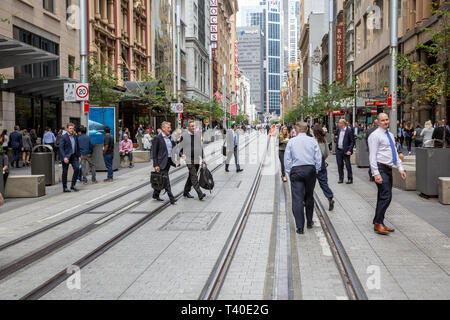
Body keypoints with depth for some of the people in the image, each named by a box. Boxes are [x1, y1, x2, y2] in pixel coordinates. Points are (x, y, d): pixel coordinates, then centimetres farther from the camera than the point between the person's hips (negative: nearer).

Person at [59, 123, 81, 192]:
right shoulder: (63, 137, -8)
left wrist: (79, 156, 11)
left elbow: (77, 147, 17)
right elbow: (61, 148, -13)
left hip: (74, 156, 5)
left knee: (77, 168, -11)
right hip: (66, 156, -5)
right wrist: (64, 157, -22)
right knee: (65, 172, 2)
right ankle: (64, 188, 11)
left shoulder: (75, 136, 10)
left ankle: (73, 185, -1)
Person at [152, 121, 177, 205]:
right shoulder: (157, 138, -9)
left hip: (169, 161, 7)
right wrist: (155, 165, -14)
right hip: (162, 162, -7)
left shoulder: (170, 137, 12)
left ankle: (156, 195, 28)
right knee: (166, 180, -7)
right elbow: (154, 153, -10)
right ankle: (171, 198, -8)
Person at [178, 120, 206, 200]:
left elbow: (201, 147, 19)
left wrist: (203, 157, 15)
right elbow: (180, 148, 1)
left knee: (191, 176, 12)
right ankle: (200, 194, -18)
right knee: (194, 176, -13)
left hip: (197, 160, 6)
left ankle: (186, 192, 24)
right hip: (189, 160, -6)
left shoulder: (198, 135, 11)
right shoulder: (184, 136, -4)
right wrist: (182, 155, -17)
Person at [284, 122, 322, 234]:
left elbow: (287, 159, 1)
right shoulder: (313, 141, 2)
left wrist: (289, 172, 8)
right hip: (310, 170, 2)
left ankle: (300, 226, -8)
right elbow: (318, 158, 1)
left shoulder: (291, 141, 0)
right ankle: (309, 222, 27)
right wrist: (316, 170, 11)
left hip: (296, 170, -2)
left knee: (297, 199, -3)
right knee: (309, 197, 16)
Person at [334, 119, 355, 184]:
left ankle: (350, 179, 9)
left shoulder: (349, 131, -9)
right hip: (338, 150, 6)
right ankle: (341, 178, 17)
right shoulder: (338, 130, 10)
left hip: (345, 151, -6)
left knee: (348, 165, -1)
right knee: (339, 165, 9)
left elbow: (352, 141, -9)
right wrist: (335, 139, 5)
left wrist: (350, 150, -16)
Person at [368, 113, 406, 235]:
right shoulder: (375, 135, -8)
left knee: (383, 197, 10)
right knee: (386, 196, -15)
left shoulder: (390, 135, 17)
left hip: (389, 169, 8)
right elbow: (372, 156, -14)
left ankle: (379, 224, 16)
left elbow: (395, 153, 22)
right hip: (380, 169, -8)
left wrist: (400, 168, 13)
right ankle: (377, 223, -8)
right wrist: (376, 173, -20)